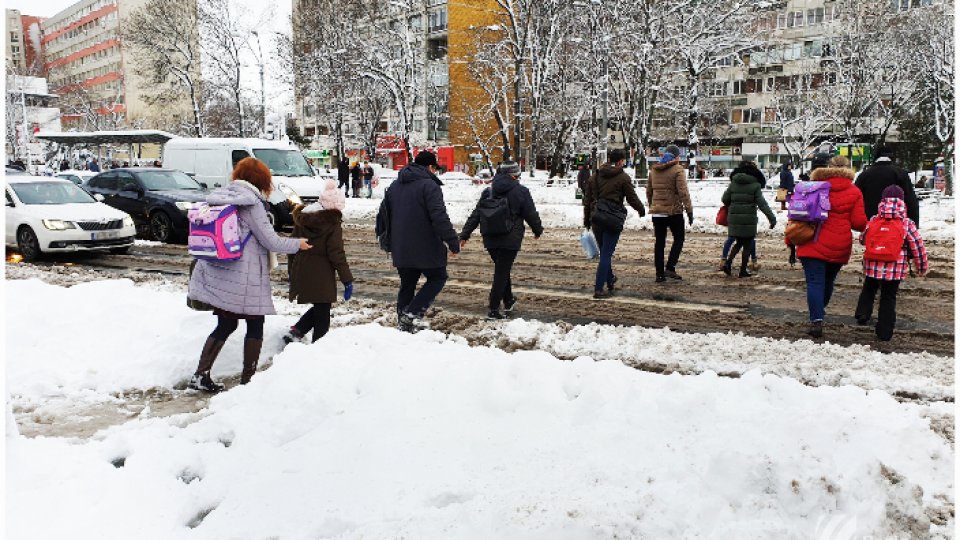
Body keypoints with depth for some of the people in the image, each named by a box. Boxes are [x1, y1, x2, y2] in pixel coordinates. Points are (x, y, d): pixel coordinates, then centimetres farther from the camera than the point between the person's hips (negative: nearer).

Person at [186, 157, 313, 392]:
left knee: (226, 325, 17)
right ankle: (248, 379, 14)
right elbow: (271, 241, -11)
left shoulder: (218, 197, 8)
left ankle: (200, 375, 12)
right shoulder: (251, 203, -14)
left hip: (216, 274, 7)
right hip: (244, 276, -7)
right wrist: (298, 243, 4)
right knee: (255, 325, 9)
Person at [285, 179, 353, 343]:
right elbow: (337, 254, -14)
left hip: (300, 275, 6)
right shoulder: (332, 223, -11)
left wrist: (292, 272, 22)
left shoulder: (301, 219, 8)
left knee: (318, 309, 23)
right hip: (322, 278, -6)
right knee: (322, 317, 6)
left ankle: (296, 331, 7)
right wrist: (347, 280, -11)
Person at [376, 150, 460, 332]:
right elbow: (439, 217, -21)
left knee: (407, 284, 17)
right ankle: (414, 313, -5)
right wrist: (452, 241, -19)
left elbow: (382, 215, 21)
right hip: (426, 248, -7)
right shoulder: (429, 185, -11)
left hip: (401, 249, 7)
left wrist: (387, 242, 28)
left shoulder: (395, 186, 15)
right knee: (437, 278, 9)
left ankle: (403, 322, 19)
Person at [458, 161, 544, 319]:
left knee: (502, 270, 21)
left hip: (490, 240, 5)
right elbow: (531, 215, -1)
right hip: (510, 240, -5)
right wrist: (538, 231, 17)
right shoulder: (521, 191, -6)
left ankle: (508, 301, 36)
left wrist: (464, 235, 9)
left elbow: (475, 215, 6)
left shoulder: (488, 191, 7)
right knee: (502, 273, -2)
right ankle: (494, 310, -4)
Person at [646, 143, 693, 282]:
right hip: (674, 211, -5)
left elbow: (649, 191, 16)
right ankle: (670, 268, -3)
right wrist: (689, 210, -9)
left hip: (656, 211, 5)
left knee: (659, 241, 9)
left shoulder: (653, 170, 9)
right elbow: (683, 192, -14)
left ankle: (659, 273, 10)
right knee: (678, 239, 9)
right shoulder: (678, 169, -9)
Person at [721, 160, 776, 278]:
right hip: (749, 219, -4)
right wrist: (772, 218, -12)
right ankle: (743, 270, 11)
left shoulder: (733, 183, 2)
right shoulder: (755, 185, -7)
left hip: (734, 219, 4)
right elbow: (762, 204, -12)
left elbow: (724, 199, 6)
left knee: (739, 242, 19)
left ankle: (728, 262, 0)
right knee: (748, 244, 9)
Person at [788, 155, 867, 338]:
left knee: (815, 282, -6)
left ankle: (816, 321, -19)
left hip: (814, 244, -2)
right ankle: (819, 311, 38)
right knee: (828, 281, 20)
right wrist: (864, 226, 22)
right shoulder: (854, 192, 2)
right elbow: (859, 223, -2)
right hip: (839, 248, 2)